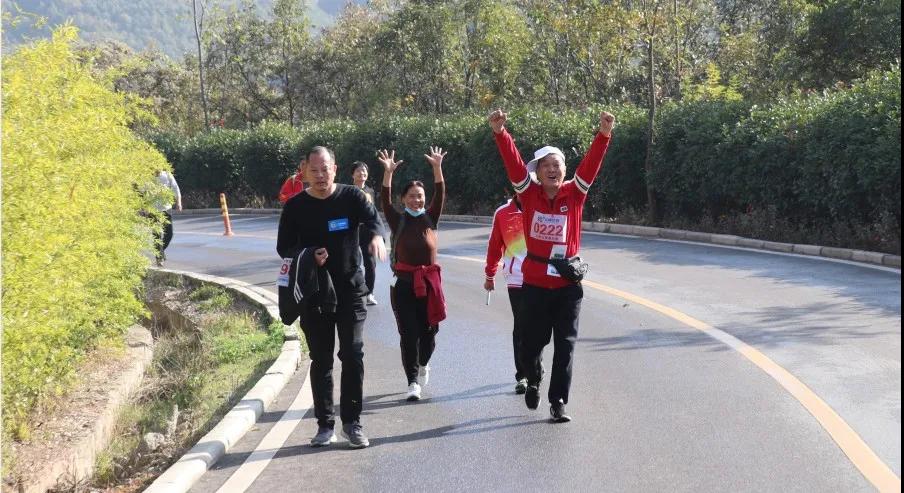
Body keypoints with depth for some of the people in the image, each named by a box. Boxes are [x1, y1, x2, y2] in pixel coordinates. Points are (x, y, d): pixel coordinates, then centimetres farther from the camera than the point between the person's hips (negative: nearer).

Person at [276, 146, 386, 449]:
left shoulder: (351, 197, -1)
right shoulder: (296, 206, 1)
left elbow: (372, 217, -19)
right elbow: (283, 247, 3)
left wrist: (376, 236, -43)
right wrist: (308, 255, -18)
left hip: (350, 289, -1)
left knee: (353, 355, -4)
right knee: (320, 359, 6)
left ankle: (352, 422, 6)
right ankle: (325, 425, 14)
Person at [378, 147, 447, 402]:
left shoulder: (430, 218, 6)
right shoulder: (398, 221, 3)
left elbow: (440, 197, -8)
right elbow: (385, 201, -12)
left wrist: (437, 168, -21)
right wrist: (388, 173, -26)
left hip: (429, 281, 1)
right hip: (403, 282, -1)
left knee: (428, 330, 8)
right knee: (408, 333, -4)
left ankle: (423, 364, 38)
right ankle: (413, 382, 1)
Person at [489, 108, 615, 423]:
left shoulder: (574, 194, 0)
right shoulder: (529, 194, -1)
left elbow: (590, 166, -12)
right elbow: (513, 164, -14)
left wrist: (603, 135, -27)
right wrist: (500, 134, -28)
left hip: (568, 281, 0)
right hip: (535, 281, 0)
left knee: (565, 344, 0)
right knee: (533, 340, 11)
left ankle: (558, 402, 6)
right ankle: (533, 381, 41)